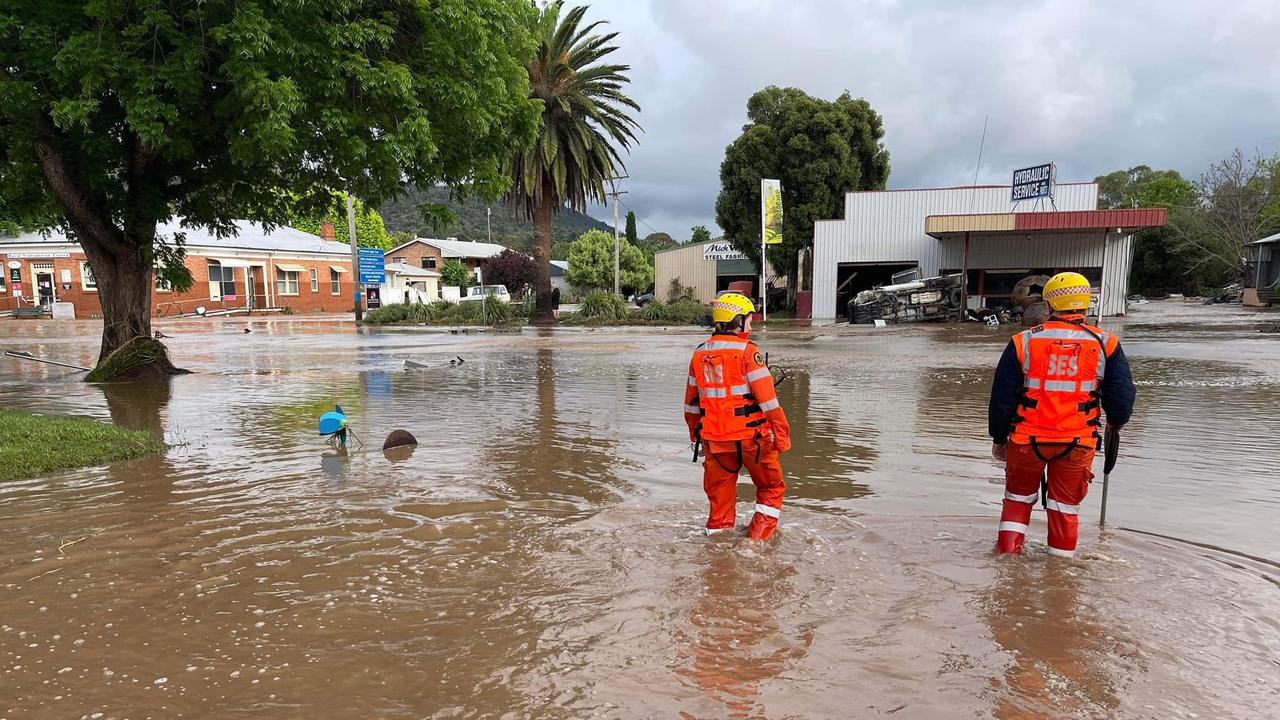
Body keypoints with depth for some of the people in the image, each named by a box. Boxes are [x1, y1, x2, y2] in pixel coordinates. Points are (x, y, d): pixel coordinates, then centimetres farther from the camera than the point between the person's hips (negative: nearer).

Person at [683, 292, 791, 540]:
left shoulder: (699, 354, 8)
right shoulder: (747, 351, -10)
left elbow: (691, 402, 15)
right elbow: (767, 398, -14)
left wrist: (695, 434, 26)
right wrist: (782, 434, -7)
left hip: (714, 438, 5)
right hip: (751, 436, -5)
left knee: (720, 497, 16)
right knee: (771, 488, 15)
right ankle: (757, 540, 11)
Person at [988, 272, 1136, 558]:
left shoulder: (1023, 341, -6)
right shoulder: (1105, 344, -4)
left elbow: (1002, 398, -2)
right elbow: (1121, 397, 0)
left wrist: (998, 438, 11)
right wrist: (1116, 422, 23)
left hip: (1027, 439, 0)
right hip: (1077, 442, 0)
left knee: (1018, 496, 20)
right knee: (1066, 505, 16)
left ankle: (1007, 553, 22)